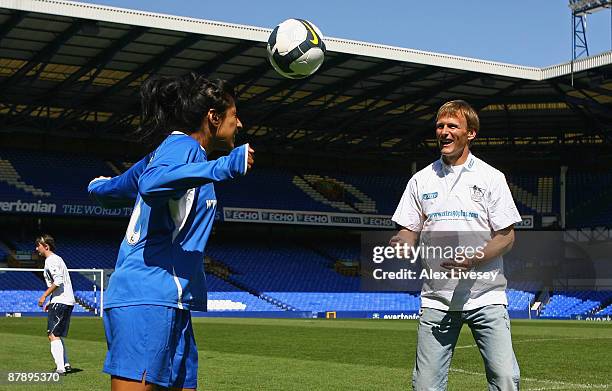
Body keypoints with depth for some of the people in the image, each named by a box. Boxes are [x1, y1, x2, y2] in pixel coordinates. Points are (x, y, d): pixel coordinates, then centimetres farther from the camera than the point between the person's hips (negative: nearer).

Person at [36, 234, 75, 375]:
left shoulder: (51, 260, -10)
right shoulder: (57, 259, 21)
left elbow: (58, 281, -22)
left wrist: (44, 296, -14)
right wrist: (51, 302, 22)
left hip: (60, 302, -10)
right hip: (68, 302, 10)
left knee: (53, 335, -10)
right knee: (57, 335, 18)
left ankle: (60, 368, -16)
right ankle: (65, 364, 19)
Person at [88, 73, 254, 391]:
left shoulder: (164, 151, 23)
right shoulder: (182, 146, -4)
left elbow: (102, 189, 34)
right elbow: (151, 184, -27)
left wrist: (99, 184, 59)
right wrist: (225, 167, -32)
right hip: (149, 301, -10)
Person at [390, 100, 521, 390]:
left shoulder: (491, 178, 3)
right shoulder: (421, 180, 11)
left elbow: (507, 237, 0)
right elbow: (409, 233, 13)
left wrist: (473, 260, -18)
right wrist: (398, 246, -12)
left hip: (485, 296, -2)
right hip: (436, 298, 2)